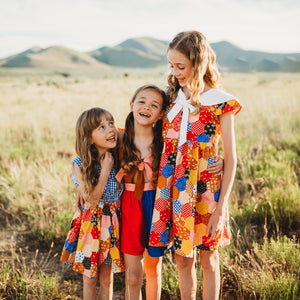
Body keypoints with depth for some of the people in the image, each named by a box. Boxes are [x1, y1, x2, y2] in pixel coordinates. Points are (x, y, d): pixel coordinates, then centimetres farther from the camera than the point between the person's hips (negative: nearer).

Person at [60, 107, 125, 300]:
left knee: (107, 278, 15)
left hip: (112, 224, 2)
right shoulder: (81, 165, -15)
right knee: (90, 278, 13)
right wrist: (105, 170, -21)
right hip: (91, 224, -2)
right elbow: (91, 200, -19)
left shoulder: (119, 158, -6)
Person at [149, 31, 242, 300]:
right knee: (182, 259, 13)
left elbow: (230, 159, -8)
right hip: (175, 187, 4)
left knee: (208, 259, 11)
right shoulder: (172, 98, 6)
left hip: (206, 187, -4)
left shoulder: (221, 103, -8)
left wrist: (220, 207, -12)